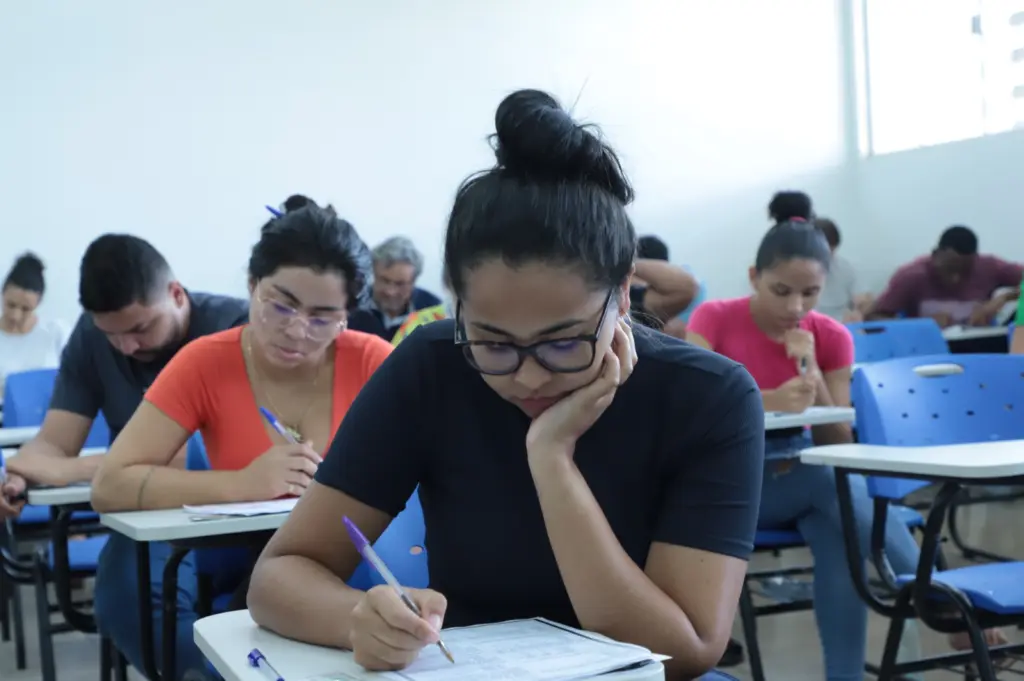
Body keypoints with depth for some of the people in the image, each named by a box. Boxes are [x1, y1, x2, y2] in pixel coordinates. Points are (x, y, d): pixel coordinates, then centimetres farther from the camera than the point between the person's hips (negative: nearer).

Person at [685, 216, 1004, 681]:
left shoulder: (831, 337, -1)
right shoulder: (714, 319, -8)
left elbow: (838, 447, -3)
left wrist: (813, 377, -20)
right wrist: (768, 401, -39)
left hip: (802, 475, 3)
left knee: (841, 535, -33)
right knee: (835, 483, -32)